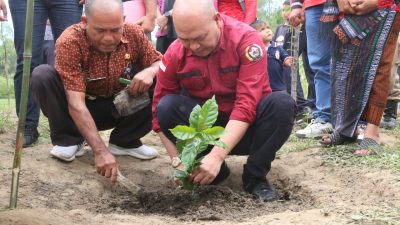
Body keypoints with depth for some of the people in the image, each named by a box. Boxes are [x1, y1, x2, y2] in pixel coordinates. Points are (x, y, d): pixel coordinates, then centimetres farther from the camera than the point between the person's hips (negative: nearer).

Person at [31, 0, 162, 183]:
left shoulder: (134, 34, -17)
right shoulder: (69, 42, -29)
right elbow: (76, 104, -35)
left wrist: (150, 71, -30)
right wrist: (100, 151, -44)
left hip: (119, 109, 3)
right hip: (80, 112, -3)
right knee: (42, 75, -28)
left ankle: (124, 141, -1)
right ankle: (69, 140, -8)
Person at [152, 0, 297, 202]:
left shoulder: (245, 39, -21)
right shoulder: (174, 54, -11)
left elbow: (247, 105, -28)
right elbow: (160, 113, -5)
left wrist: (217, 155, -36)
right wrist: (178, 162, -18)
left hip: (245, 128, -2)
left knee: (282, 104, -31)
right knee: (167, 106, -24)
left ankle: (255, 176, -14)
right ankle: (211, 171, -11)